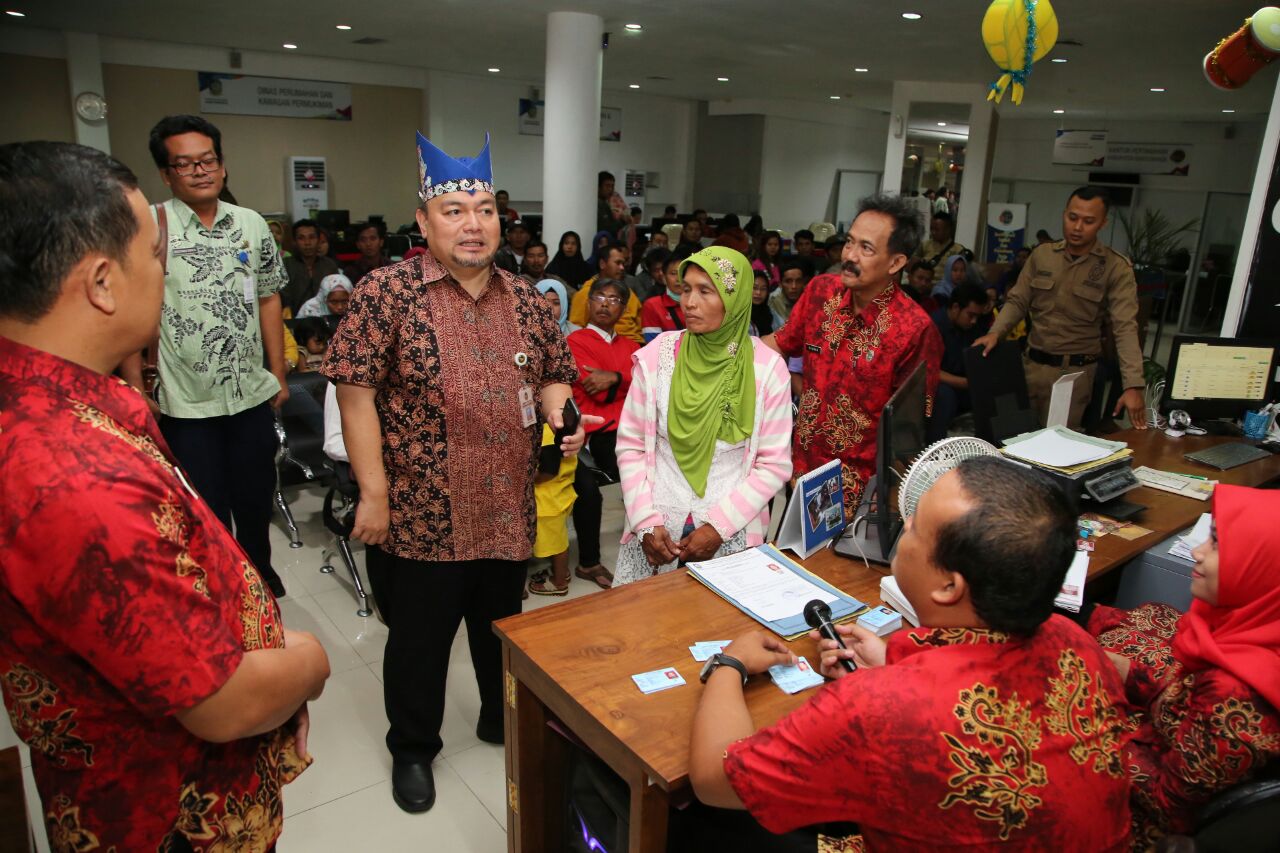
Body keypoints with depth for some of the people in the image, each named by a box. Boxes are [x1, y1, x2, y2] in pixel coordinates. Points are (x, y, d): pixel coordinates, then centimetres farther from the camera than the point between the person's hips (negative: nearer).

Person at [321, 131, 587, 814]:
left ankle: (503, 719, 47)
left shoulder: (526, 299, 5)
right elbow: (355, 392, -12)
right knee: (419, 639, 14)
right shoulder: (388, 291, -10)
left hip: (508, 512, 5)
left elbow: (553, 376, 14)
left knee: (504, 627, 22)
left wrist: (559, 411, -9)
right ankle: (412, 750, 38)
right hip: (421, 516, -4)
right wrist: (374, 492, -15)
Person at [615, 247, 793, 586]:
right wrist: (647, 522, -9)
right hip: (655, 528, 1)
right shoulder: (657, 356, -5)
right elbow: (631, 446, -1)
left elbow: (775, 465, -5)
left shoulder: (767, 368, -7)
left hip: (731, 534, -1)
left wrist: (718, 527, -11)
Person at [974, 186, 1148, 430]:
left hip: (1074, 371, -3)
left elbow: (1125, 328, -15)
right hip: (1030, 362, 3)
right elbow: (1017, 301, 8)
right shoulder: (1041, 254, 3)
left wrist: (1133, 385, -25)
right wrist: (995, 332, -11)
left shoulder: (1117, 267, -7)